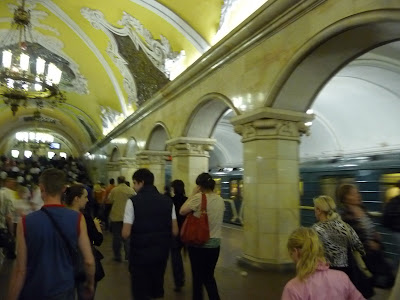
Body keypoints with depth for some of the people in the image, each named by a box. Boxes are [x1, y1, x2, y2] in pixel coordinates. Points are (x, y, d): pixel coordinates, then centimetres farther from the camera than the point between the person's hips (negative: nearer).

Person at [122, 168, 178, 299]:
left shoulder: (133, 201, -13)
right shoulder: (168, 201, -2)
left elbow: (126, 234, -15)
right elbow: (175, 231, -1)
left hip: (140, 253, -4)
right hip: (162, 252, 4)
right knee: (157, 287, 23)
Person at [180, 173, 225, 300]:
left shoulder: (199, 197, -16)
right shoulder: (220, 200, 3)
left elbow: (182, 211, -9)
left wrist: (193, 194, -5)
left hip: (199, 244, -5)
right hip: (215, 243, 5)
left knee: (198, 277, 12)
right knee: (209, 276, 20)